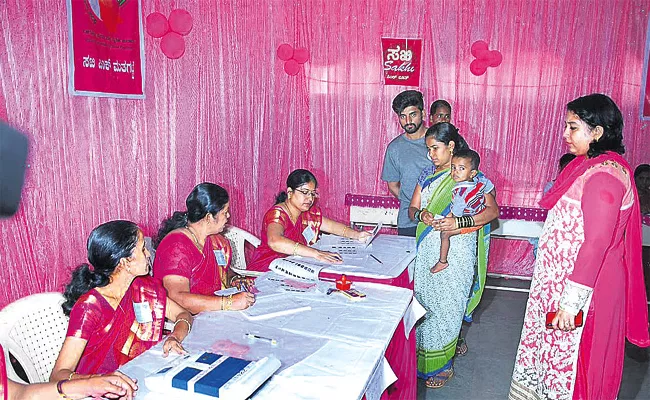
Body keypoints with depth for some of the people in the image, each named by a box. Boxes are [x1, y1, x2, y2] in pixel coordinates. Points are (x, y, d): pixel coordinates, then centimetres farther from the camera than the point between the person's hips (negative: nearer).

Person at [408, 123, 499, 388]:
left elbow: (493, 211, -13)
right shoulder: (428, 174, 9)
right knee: (425, 299, 11)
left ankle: (442, 364, 14)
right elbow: (412, 208, 9)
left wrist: (458, 223, -26)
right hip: (428, 250, 6)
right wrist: (421, 214, -16)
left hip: (456, 251, -5)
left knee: (447, 305, 0)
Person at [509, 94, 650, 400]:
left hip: (581, 283, -9)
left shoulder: (604, 175, -22)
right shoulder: (587, 165, 9)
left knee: (568, 356, 6)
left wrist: (572, 300, -24)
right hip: (560, 279, 9)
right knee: (553, 349, 20)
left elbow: (597, 243, -26)